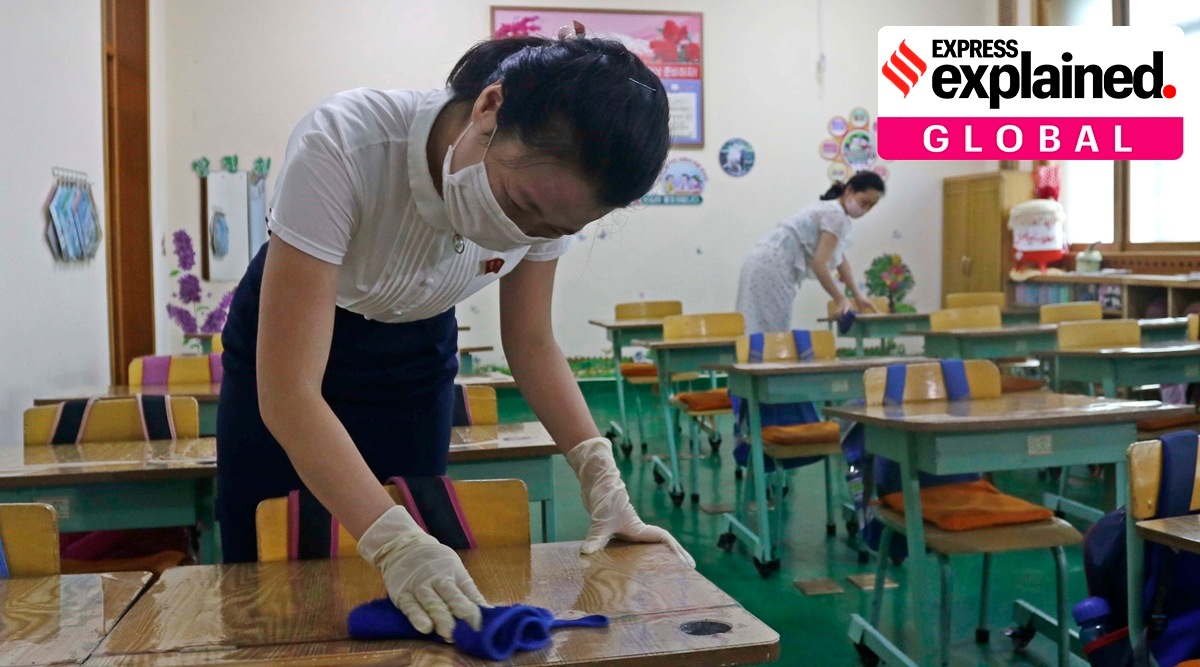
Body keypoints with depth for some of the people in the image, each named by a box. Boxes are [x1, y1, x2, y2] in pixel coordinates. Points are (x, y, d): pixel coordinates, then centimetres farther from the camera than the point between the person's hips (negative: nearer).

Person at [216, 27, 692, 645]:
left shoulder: (548, 186, -23)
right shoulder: (340, 146, -38)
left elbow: (531, 343, -9)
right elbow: (288, 390, -38)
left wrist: (601, 475, -22)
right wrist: (395, 541, -49)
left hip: (417, 357, 3)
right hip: (281, 352, -2)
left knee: (401, 601, 3)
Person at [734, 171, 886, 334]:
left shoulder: (829, 209, 20)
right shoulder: (836, 215, -10)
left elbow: (840, 259, 27)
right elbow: (819, 264, -17)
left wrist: (858, 296, 25)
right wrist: (841, 300, -9)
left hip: (766, 264, 10)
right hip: (772, 268, -10)